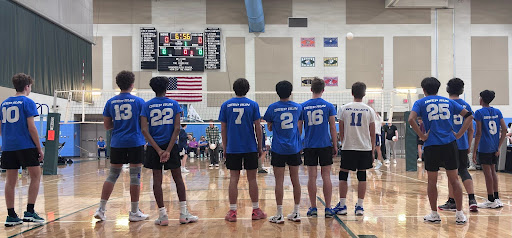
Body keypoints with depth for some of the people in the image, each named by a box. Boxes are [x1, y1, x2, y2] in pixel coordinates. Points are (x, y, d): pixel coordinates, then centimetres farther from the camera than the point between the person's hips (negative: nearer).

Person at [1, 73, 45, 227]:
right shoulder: (27, 102, -4)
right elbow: (31, 127, -9)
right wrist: (39, 149, -6)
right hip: (26, 145, -6)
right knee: (35, 176, 2)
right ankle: (29, 212, -3)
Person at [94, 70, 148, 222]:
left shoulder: (110, 102, 6)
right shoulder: (139, 101, -2)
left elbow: (107, 126, 7)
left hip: (117, 143, 3)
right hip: (135, 142, -3)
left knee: (112, 175, 10)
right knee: (135, 176, 2)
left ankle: (101, 208, 9)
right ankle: (134, 212, 7)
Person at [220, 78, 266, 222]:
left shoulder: (226, 105, 3)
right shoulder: (253, 105, -1)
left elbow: (223, 129, 4)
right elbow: (258, 127, -2)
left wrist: (225, 148, 11)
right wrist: (260, 146, 7)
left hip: (232, 148, 1)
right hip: (250, 148, -1)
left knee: (233, 179, 4)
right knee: (252, 179, 6)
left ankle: (232, 211, 5)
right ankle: (256, 210, 12)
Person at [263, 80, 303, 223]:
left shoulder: (273, 108, -5)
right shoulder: (298, 107, 3)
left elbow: (269, 128, 6)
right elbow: (300, 129, 10)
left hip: (278, 149, -3)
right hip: (294, 148, 3)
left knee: (279, 181, 0)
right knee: (295, 179, 10)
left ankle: (279, 215, 3)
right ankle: (296, 213, 16)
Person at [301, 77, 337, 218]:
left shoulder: (303, 106, 2)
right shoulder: (328, 106, -1)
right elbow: (333, 128, 0)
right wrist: (335, 146, 7)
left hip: (309, 146, 1)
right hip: (325, 145, -1)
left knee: (312, 177, 4)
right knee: (326, 177, 3)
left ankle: (313, 208, 8)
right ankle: (328, 209, 7)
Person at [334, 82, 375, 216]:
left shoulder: (344, 109, 1)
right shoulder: (369, 110, 2)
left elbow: (341, 131, 4)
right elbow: (372, 134, 4)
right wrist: (373, 150, 11)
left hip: (348, 148, -1)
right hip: (365, 147, 1)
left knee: (343, 175, 7)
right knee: (362, 176, 6)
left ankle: (342, 205, 8)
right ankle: (359, 206, 9)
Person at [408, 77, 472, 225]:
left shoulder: (421, 103, 4)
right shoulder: (448, 102, 13)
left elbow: (411, 119, -14)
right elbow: (469, 116, 9)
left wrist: (422, 136, -6)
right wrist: (459, 135, 7)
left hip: (432, 146, -2)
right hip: (450, 145, 3)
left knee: (432, 181, 8)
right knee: (454, 180, 9)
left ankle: (434, 214, 15)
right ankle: (460, 214, 11)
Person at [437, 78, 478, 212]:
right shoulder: (466, 105, 8)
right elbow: (470, 129, 11)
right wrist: (468, 146, 19)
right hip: (463, 144, 4)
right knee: (464, 170, 11)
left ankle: (452, 202, 8)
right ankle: (472, 200, 1)